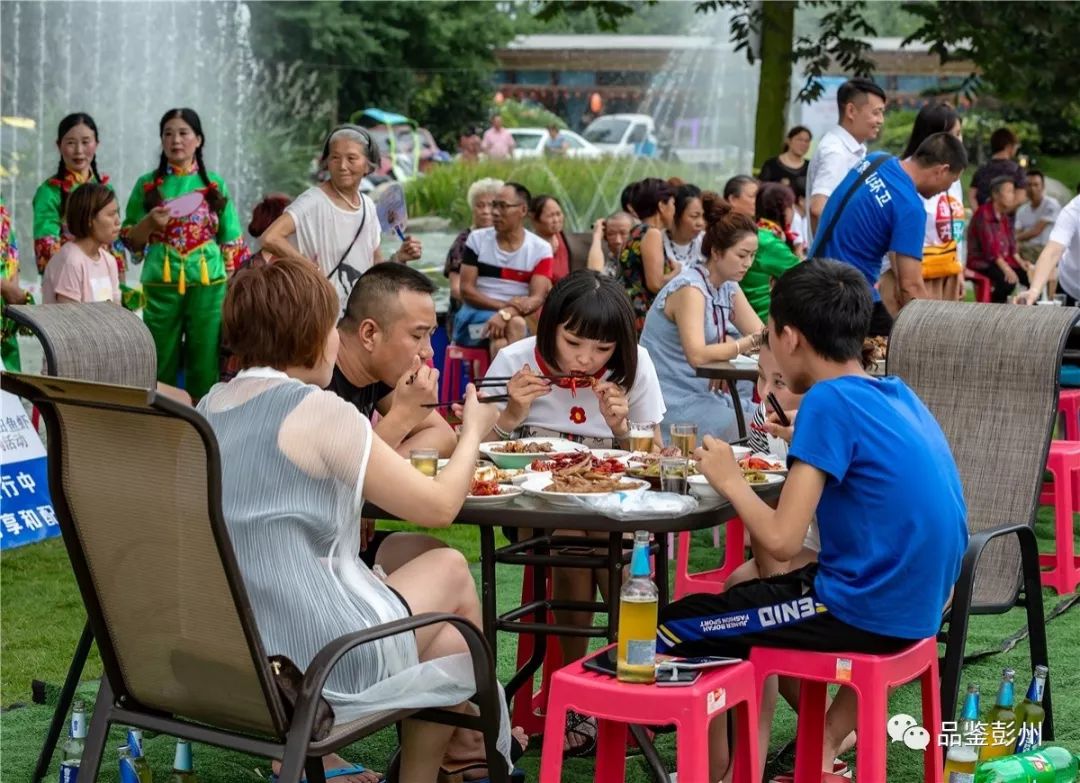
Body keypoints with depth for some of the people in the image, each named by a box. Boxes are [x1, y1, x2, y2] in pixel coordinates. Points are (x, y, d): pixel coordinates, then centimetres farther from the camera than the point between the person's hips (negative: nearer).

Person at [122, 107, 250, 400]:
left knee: (205, 365, 1)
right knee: (161, 365, 0)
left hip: (209, 285, 0)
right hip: (160, 286, 0)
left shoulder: (214, 184, 8)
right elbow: (131, 241, 10)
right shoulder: (147, 185, 8)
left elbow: (232, 242, 10)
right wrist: (149, 222, -9)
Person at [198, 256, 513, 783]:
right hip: (314, 662, -8)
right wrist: (474, 431, 13)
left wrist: (386, 432, 18)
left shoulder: (210, 407, 7)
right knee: (450, 568, 18)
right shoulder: (320, 411, -15)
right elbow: (439, 507, -6)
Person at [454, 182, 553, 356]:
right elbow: (466, 290, -1)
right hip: (476, 314, 0)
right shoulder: (477, 239, 5)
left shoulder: (540, 249, 2)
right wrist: (503, 306, -16)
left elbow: (537, 298, -9)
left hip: (517, 317, 0)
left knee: (516, 324, -37)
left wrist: (506, 313, -29)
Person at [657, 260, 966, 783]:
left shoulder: (829, 400, -17)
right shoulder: (897, 393, 7)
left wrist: (729, 479, -5)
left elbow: (782, 541, -21)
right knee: (746, 581, 29)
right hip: (919, 603, 9)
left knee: (672, 630, 2)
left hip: (867, 612, -9)